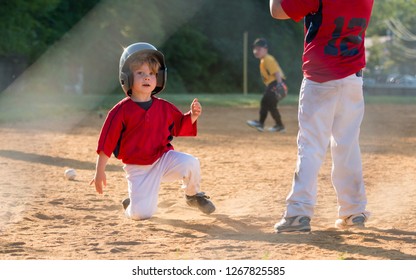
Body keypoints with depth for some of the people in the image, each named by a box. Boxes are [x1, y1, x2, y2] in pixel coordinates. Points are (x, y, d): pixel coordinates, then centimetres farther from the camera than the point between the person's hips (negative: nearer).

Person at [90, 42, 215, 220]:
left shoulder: (165, 108, 1)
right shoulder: (122, 110, -11)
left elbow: (180, 127, 15)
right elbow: (106, 142, -8)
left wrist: (193, 116, -6)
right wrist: (99, 172, -8)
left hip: (164, 159, 3)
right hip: (138, 169, -3)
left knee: (190, 163, -27)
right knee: (141, 214, -16)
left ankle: (193, 196, 4)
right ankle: (131, 205, 23)